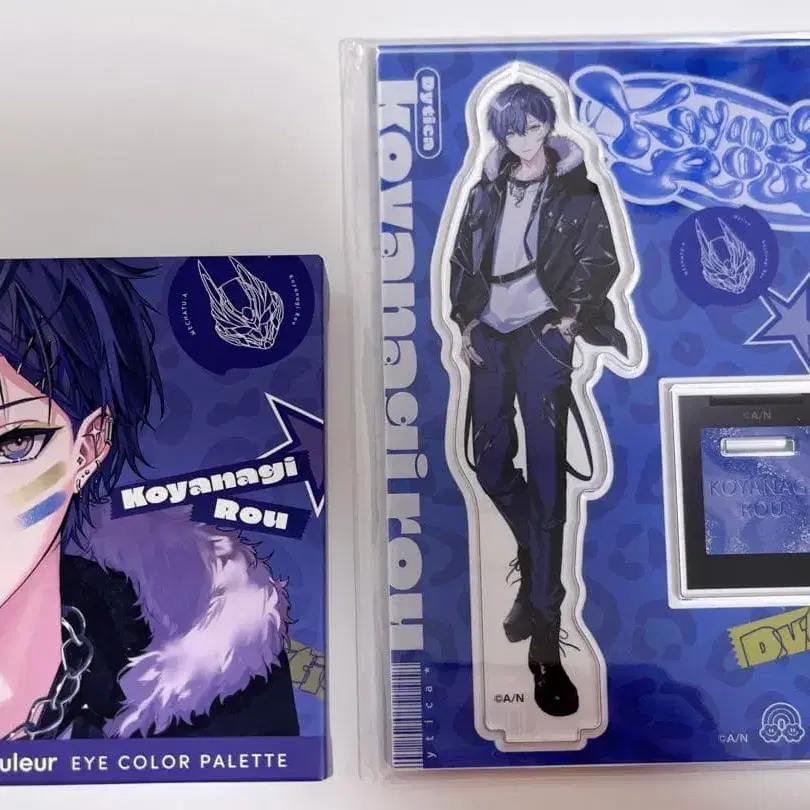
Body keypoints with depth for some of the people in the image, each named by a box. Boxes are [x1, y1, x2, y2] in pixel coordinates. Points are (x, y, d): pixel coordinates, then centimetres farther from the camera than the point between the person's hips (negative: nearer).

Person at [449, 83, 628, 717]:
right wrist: (466, 321, 6)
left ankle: (546, 640, -5)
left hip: (542, 337, -4)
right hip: (489, 336, 5)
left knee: (545, 479, -10)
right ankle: (537, 566, 33)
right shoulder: (486, 191, 16)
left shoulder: (576, 192, 5)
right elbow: (463, 258, 17)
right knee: (490, 464, 5)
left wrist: (572, 318, -7)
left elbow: (600, 260, 4)